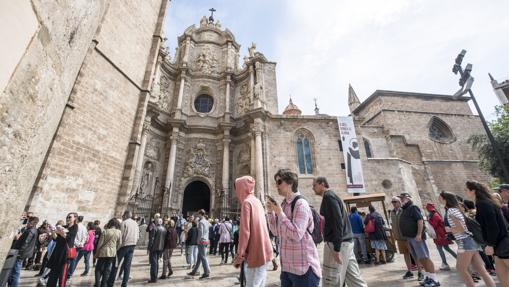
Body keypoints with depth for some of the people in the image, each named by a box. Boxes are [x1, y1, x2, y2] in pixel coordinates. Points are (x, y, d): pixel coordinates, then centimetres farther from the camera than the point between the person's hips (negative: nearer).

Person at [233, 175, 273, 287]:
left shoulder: (247, 202, -13)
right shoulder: (257, 201, 12)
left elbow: (245, 231, -17)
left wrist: (239, 255, -10)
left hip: (256, 253, -8)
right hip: (263, 251, 8)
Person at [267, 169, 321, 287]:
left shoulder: (301, 204, -17)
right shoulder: (283, 205, 5)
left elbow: (296, 235, -25)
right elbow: (276, 232, 10)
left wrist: (280, 213, -21)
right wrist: (270, 212, -2)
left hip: (304, 268, -7)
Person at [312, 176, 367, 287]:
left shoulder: (328, 197, -13)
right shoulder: (332, 196, 17)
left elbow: (337, 222, -21)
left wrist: (336, 248, -21)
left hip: (338, 244, -10)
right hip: (346, 242, 10)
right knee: (354, 278, 16)